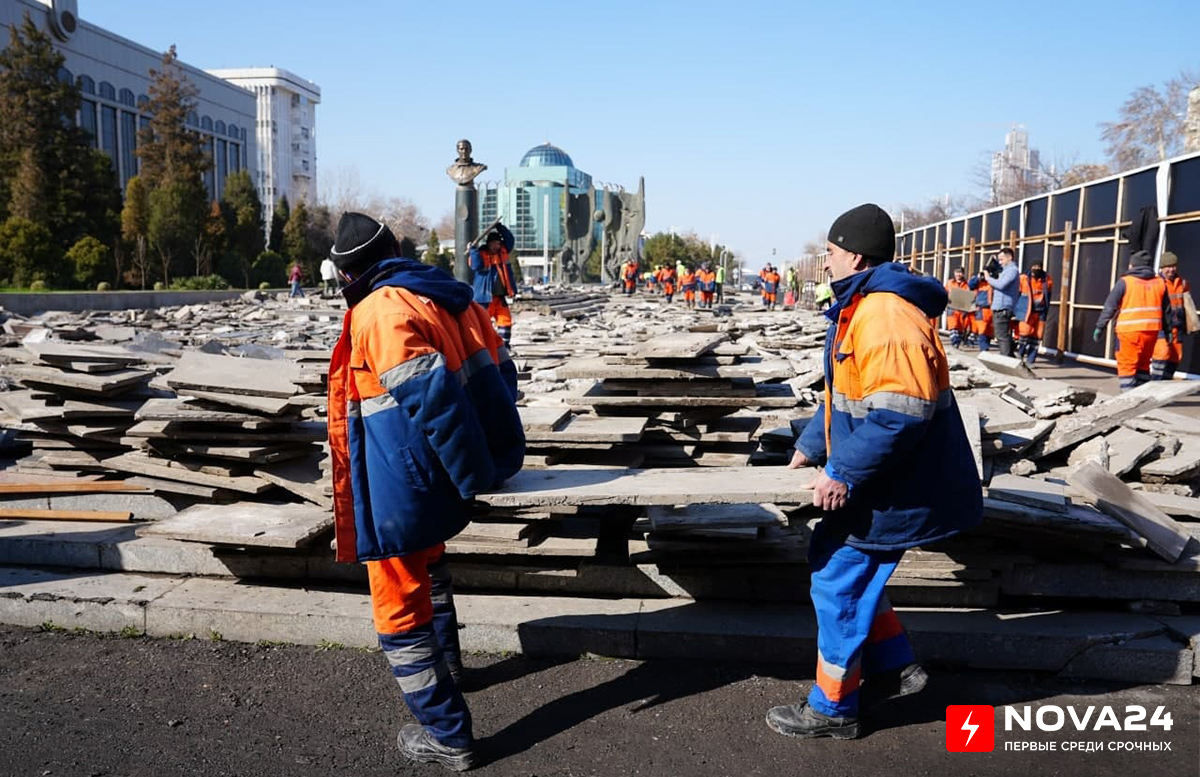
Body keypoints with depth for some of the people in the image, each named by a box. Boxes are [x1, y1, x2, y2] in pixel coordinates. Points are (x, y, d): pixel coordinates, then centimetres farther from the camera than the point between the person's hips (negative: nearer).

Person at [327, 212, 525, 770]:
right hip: (441, 481, 8)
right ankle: (445, 666, 51)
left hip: (401, 488, -8)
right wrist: (488, 460, 15)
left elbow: (431, 395, -28)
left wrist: (475, 475, -21)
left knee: (400, 611, 7)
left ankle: (447, 736, 18)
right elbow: (499, 375, 7)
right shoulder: (450, 297, 5)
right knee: (427, 568, 32)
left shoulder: (380, 311, -17)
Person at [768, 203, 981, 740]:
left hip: (891, 492, -10)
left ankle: (833, 708, 18)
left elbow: (898, 415, -31)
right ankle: (893, 667, 33)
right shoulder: (862, 308, 12)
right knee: (846, 571, 21)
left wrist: (844, 475, -24)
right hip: (878, 483, 10)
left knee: (838, 586, 1)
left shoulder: (886, 315, -24)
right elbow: (846, 394, 21)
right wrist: (810, 446, 19)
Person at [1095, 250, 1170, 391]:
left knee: (1127, 365, -2)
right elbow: (1166, 310, 18)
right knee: (1143, 364, 18)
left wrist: (1100, 327, -1)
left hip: (1130, 330, -5)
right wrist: (1167, 330, 26)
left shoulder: (1125, 282, -3)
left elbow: (1110, 306, -5)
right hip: (1152, 330, 5)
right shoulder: (1160, 283, 12)